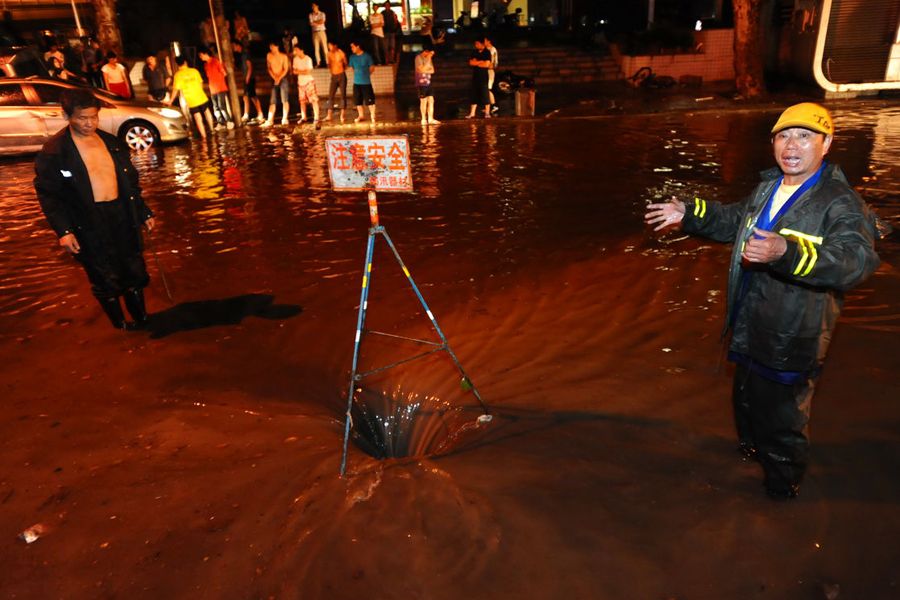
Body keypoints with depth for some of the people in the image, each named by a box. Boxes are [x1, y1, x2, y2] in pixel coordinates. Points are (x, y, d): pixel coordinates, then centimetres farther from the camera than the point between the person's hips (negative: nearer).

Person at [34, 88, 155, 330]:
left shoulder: (112, 143, 8)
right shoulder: (53, 151, -8)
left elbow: (131, 181, 15)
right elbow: (48, 194, -8)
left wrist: (144, 212, 14)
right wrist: (63, 230, -17)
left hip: (123, 217, 5)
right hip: (89, 226, -4)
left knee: (135, 273, 13)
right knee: (106, 281, 6)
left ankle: (141, 320, 30)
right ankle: (121, 326, 24)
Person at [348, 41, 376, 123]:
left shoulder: (366, 56, -6)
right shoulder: (352, 57, 4)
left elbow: (372, 68, 2)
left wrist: (365, 75, 7)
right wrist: (358, 75, 11)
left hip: (366, 82, -4)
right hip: (356, 82, 4)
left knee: (369, 100, -4)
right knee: (358, 100, 9)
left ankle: (372, 116, 6)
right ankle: (360, 116, 22)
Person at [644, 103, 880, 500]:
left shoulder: (840, 202, -19)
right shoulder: (767, 188, 6)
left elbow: (857, 259, -36)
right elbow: (734, 221, 25)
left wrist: (786, 251, -52)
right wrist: (689, 213, 13)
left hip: (791, 344, -7)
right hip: (749, 332, 8)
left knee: (783, 424, 11)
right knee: (747, 399, 29)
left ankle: (782, 490, 36)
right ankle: (753, 448, 57)